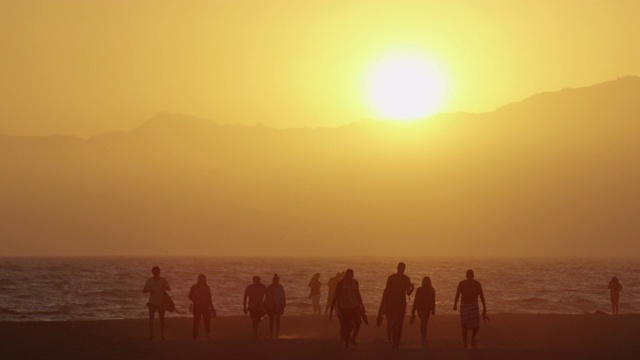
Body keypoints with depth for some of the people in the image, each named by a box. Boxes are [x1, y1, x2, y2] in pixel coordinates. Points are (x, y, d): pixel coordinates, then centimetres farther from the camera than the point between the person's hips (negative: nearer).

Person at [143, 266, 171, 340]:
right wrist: (149, 290, -24)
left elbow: (169, 289, -3)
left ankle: (162, 335, 13)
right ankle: (150, 335, -2)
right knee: (151, 318, -6)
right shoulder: (149, 280, -2)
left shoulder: (163, 280, -1)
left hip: (161, 303, 1)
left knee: (162, 319, 4)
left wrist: (164, 287, -25)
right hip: (152, 302, -1)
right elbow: (144, 290, -1)